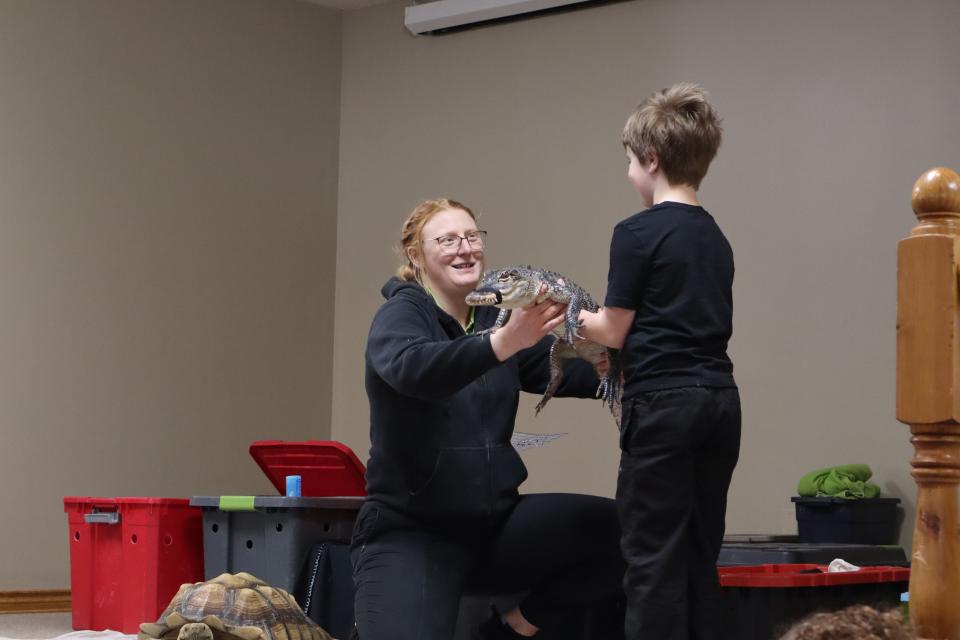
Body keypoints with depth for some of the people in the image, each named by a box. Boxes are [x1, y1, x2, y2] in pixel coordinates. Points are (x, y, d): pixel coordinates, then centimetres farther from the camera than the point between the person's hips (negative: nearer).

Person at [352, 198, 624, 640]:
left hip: (496, 522, 5)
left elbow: (572, 372, -5)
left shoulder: (495, 317, 9)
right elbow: (413, 368, -30)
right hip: (409, 530, -5)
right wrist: (504, 342, -46)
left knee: (620, 530, -15)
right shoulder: (400, 316, -6)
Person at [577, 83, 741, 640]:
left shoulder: (638, 233, -8)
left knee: (654, 557, -4)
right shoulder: (715, 237, 14)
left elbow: (615, 332, -4)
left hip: (664, 404, -7)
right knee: (701, 555, 10)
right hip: (720, 400, 7)